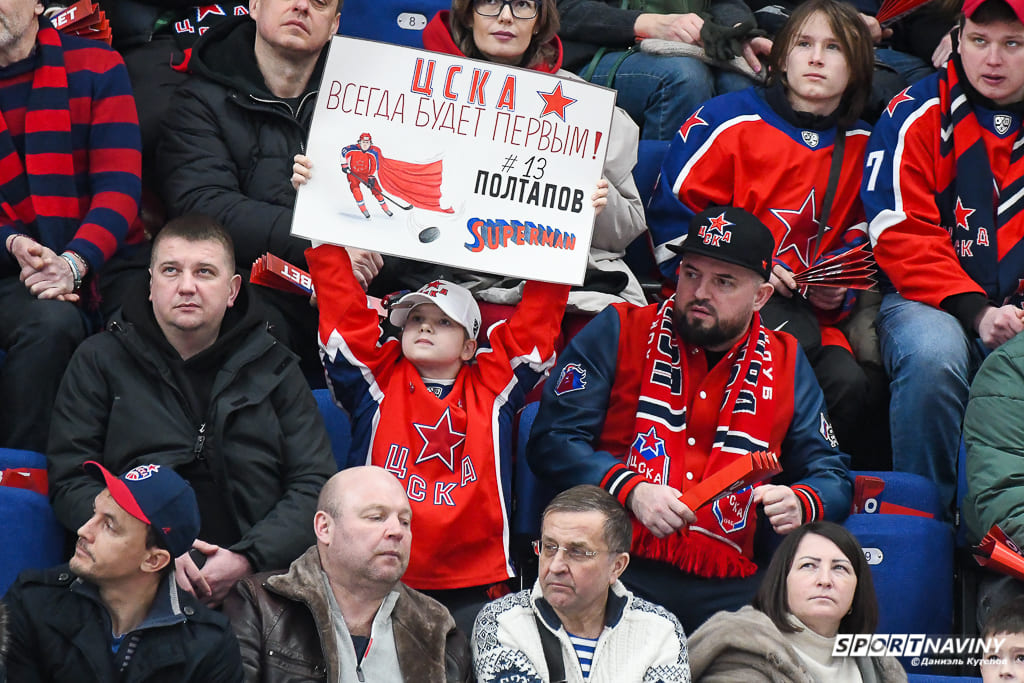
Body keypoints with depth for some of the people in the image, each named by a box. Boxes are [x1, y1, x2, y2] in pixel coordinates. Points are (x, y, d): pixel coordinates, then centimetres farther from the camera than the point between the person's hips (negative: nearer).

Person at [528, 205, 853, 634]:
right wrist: (629, 490, -13)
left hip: (725, 586, 3)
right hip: (619, 565, -3)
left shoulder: (785, 365, 18)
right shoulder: (620, 333, 9)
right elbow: (552, 441, 3)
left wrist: (800, 503, -3)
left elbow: (832, 474, 21)